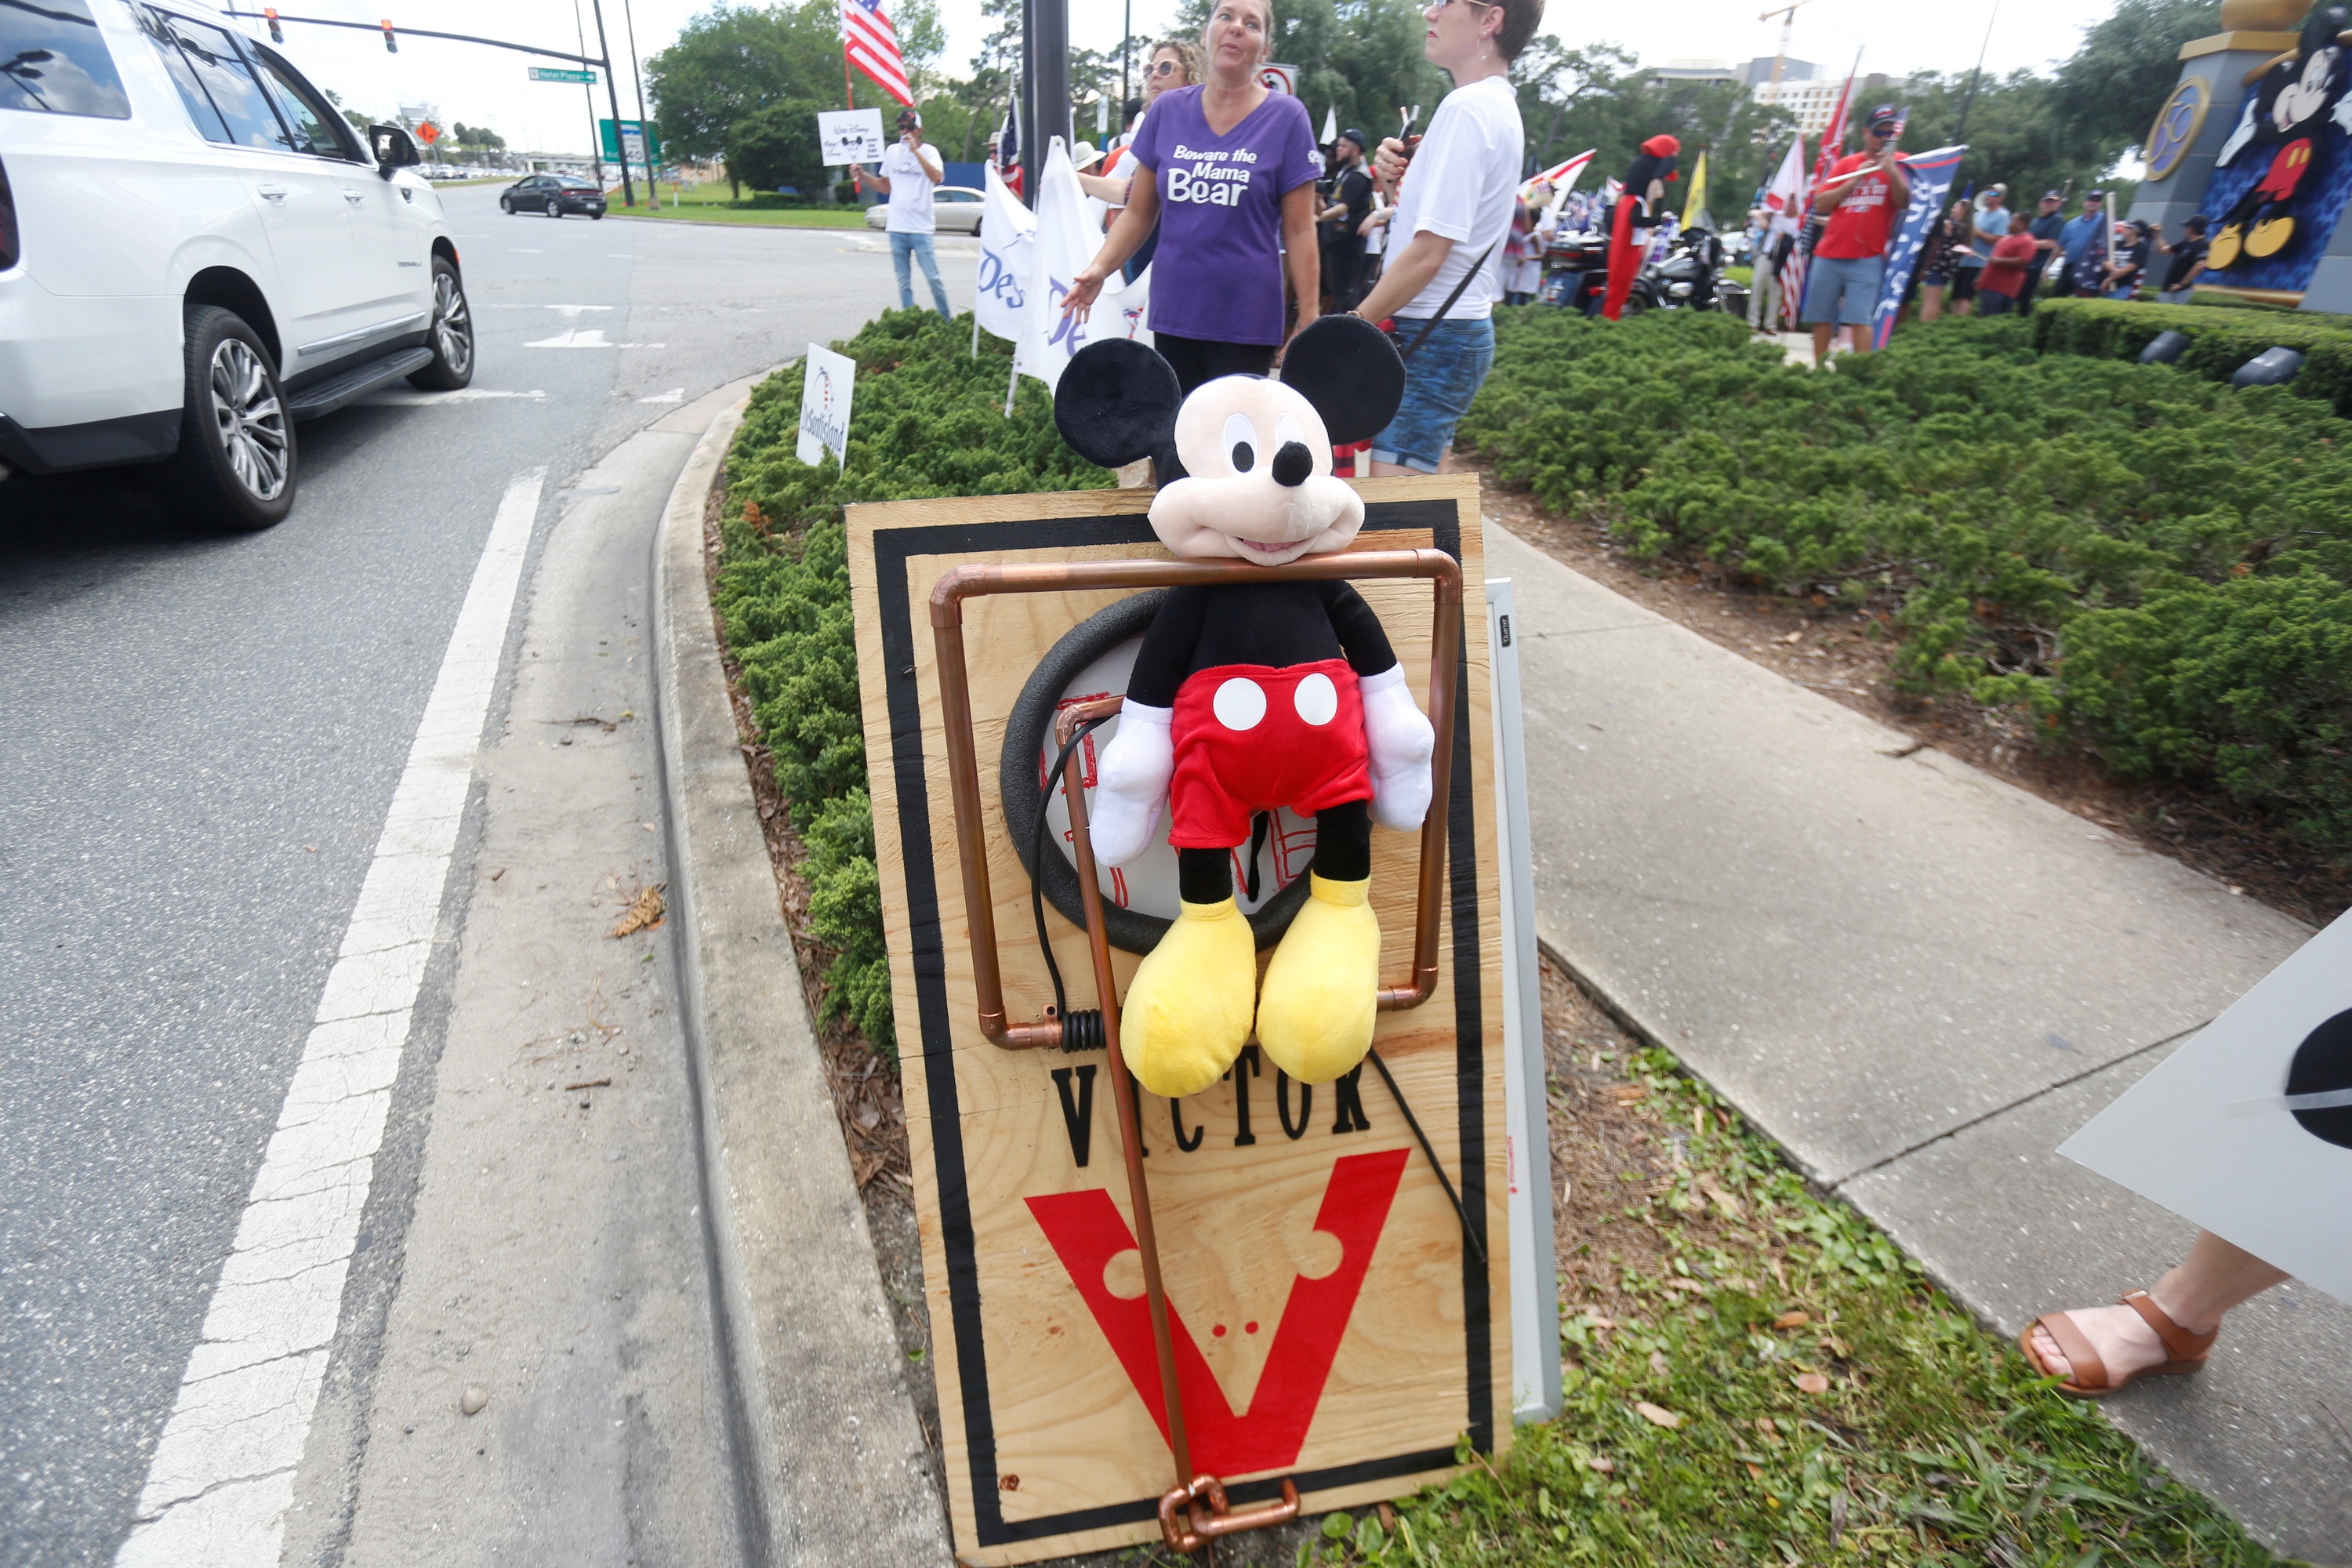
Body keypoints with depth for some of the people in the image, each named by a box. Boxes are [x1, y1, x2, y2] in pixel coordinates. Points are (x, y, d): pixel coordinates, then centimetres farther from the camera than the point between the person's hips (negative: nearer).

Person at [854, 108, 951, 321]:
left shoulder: (928, 152, -2)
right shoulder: (892, 151, 10)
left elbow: (937, 178, -23)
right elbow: (886, 187, 19)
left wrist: (915, 150, -23)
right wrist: (863, 175, 5)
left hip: (922, 229, -4)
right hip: (897, 228, 4)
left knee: (933, 279, -5)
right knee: (903, 282, 7)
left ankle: (947, 320, 8)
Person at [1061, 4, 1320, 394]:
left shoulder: (1286, 116, -1)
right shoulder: (1167, 111, 7)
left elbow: (1299, 232, -2)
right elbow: (1139, 212, 11)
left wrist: (1308, 324, -7)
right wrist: (1100, 267, -5)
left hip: (1244, 321, -3)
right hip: (1173, 312, 3)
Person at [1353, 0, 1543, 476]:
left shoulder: (1467, 108, -15)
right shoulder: (1501, 107, 17)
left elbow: (1428, 252, -21)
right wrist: (1402, 179, 3)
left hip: (1433, 338, -10)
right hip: (1464, 326, 10)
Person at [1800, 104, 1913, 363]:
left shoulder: (1897, 166, 7)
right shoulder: (1846, 164, 12)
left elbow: (1903, 202, -8)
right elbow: (1820, 204, 5)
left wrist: (1891, 171, -21)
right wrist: (1853, 180, -5)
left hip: (1867, 259, -3)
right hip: (1829, 256, 3)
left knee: (1859, 319, -14)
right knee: (1821, 317, 4)